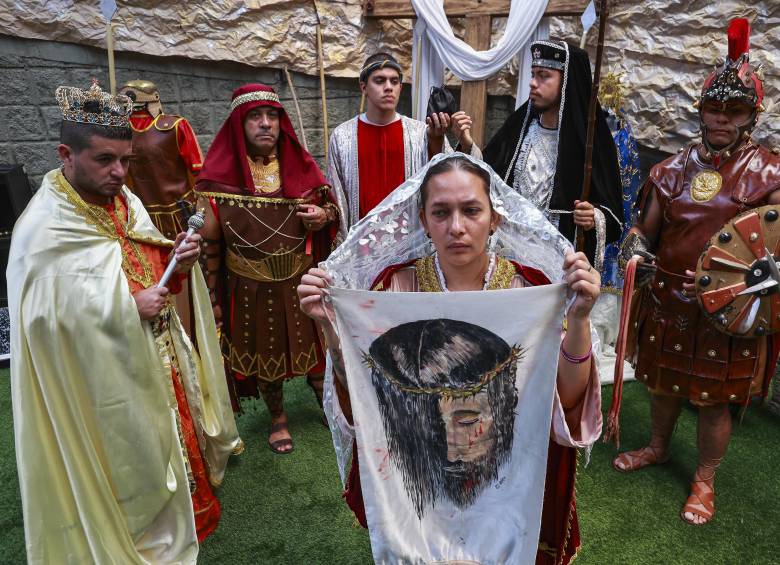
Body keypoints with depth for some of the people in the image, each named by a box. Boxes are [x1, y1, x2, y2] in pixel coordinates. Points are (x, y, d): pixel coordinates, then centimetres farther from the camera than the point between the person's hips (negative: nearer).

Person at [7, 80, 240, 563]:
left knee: (167, 446, 22)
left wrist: (177, 260, -9)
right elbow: (49, 315, -24)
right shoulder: (44, 229, -20)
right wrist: (128, 308, -26)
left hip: (156, 361, 8)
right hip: (103, 381, -7)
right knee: (126, 465, 9)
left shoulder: (124, 201, 3)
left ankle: (178, 519, 46)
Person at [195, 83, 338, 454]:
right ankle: (278, 418, 39)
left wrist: (323, 217, -16)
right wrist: (212, 297, -7)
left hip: (302, 282, 2)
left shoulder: (300, 165, -2)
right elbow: (209, 242, -6)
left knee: (313, 347, 14)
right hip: (250, 290, -1)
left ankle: (325, 398, 43)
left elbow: (332, 210, 7)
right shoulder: (220, 174, -10)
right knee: (263, 354, 15)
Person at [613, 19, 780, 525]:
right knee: (664, 382, 20)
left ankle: (705, 482, 29)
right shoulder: (674, 168, 5)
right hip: (667, 302, 4)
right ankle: (658, 448, 44)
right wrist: (635, 250, -10)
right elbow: (647, 227, 11)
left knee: (715, 398, 9)